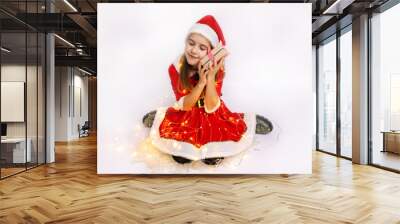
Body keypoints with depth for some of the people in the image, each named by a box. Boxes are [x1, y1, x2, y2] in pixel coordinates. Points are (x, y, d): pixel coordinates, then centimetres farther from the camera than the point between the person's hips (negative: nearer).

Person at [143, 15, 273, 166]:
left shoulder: (217, 69, -19)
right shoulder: (175, 68, -19)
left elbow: (211, 108, -22)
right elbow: (185, 106, -19)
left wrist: (210, 77, -36)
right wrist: (201, 81, -34)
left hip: (212, 114, 0)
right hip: (186, 115, 1)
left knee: (237, 134, -23)